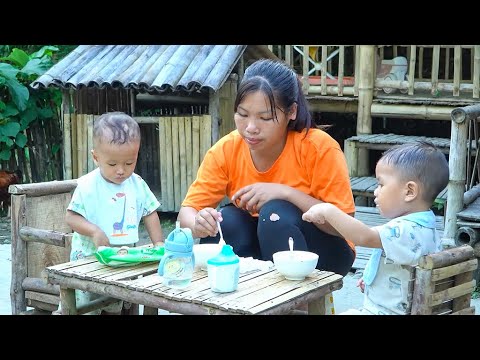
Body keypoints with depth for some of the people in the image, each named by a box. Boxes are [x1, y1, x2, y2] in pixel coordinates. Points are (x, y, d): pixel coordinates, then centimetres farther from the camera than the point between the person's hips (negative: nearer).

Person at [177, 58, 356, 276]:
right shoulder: (226, 150, -11)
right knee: (224, 219, -25)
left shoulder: (320, 148, -22)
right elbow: (187, 212, -12)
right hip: (259, 248, 3)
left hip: (324, 253, -3)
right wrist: (198, 224, -37)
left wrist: (286, 193, -32)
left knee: (275, 212, -29)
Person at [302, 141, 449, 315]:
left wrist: (329, 211, -30)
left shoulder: (407, 230, -26)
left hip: (385, 310, -11)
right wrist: (373, 280, 20)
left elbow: (366, 237, -37)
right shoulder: (425, 227, 8)